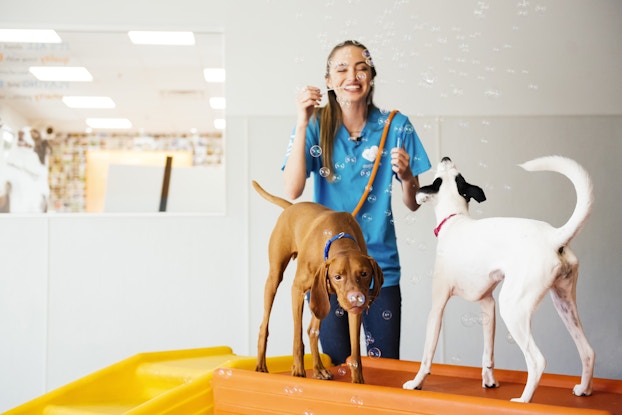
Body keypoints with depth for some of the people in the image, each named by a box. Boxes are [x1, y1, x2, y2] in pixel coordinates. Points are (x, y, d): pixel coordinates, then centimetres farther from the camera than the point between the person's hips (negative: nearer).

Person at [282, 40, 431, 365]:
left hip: (380, 265, 1)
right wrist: (303, 123, -22)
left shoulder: (395, 126, -1)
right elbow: (292, 191, -17)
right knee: (335, 366, 7)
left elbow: (413, 204, 3)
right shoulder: (316, 126, -3)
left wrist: (406, 176, -18)